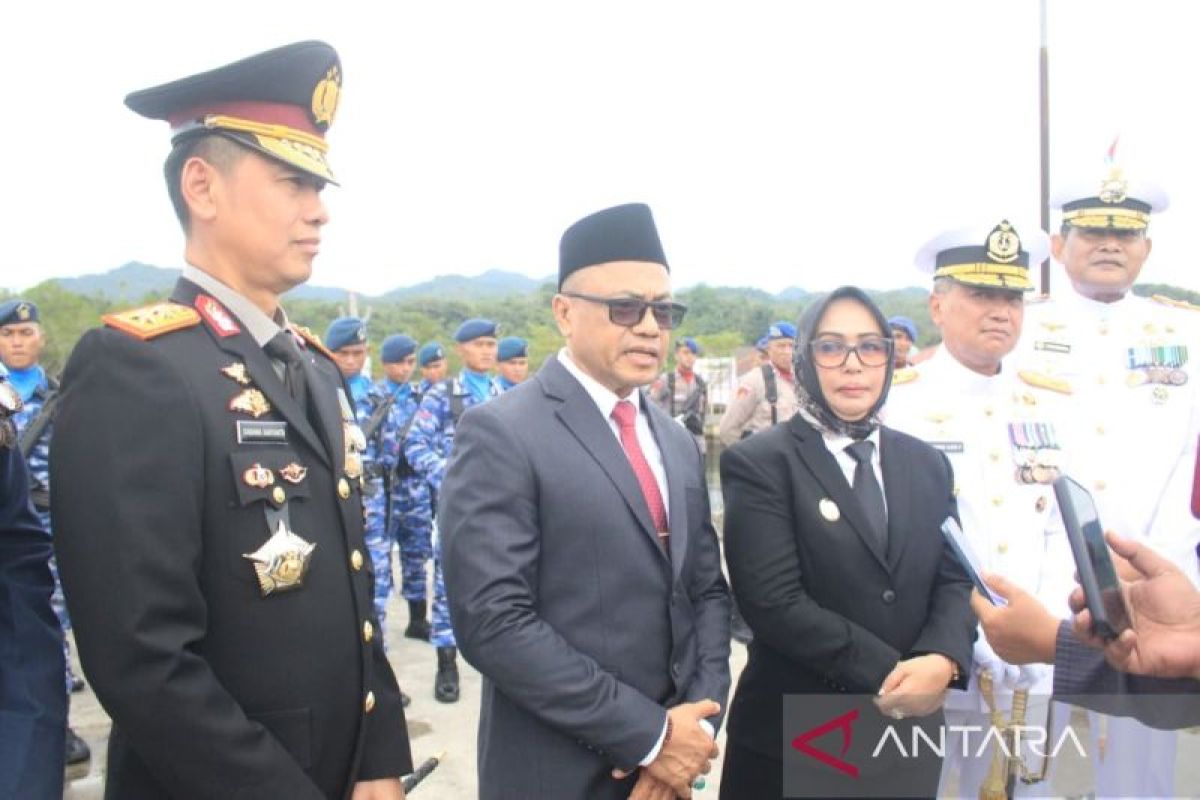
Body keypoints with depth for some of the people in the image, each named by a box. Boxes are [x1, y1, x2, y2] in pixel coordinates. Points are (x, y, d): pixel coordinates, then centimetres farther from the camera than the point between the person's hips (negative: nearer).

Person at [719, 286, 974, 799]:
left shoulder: (928, 464, 8)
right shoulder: (758, 463, -10)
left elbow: (955, 579, 3)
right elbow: (775, 603, -18)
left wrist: (941, 660, -16)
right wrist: (889, 673, -17)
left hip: (908, 733, 5)